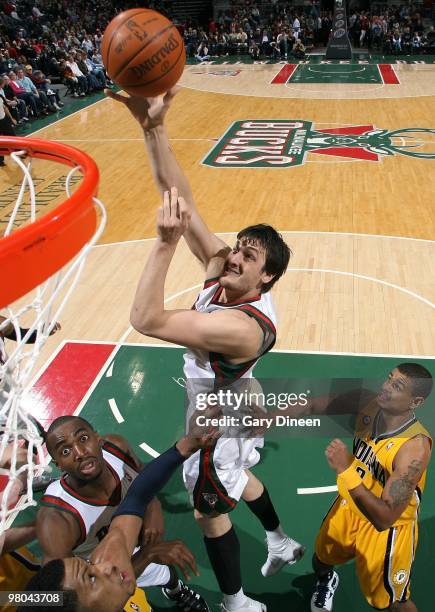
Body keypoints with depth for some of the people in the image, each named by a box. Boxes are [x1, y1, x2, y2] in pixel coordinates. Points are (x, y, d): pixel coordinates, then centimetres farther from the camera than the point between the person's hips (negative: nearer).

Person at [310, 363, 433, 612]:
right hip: (350, 507, 6)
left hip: (388, 529, -6)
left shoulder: (415, 447, -37)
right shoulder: (369, 406, -21)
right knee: (320, 561, 30)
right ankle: (327, 581, 65)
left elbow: (383, 519, -38)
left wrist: (346, 471, -46)